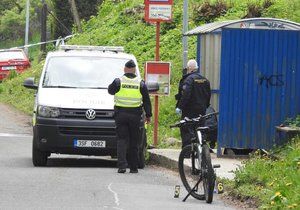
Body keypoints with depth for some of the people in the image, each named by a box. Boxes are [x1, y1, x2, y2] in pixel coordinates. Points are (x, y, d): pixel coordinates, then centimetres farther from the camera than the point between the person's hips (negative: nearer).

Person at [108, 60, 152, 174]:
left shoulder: (118, 81, -4)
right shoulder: (141, 83, 2)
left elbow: (110, 90, 15)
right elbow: (147, 101, 6)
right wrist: (148, 115, 13)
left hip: (121, 114, -1)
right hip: (135, 115, 1)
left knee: (121, 140, 1)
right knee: (134, 142, 8)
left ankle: (122, 164, -13)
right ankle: (133, 167, 11)